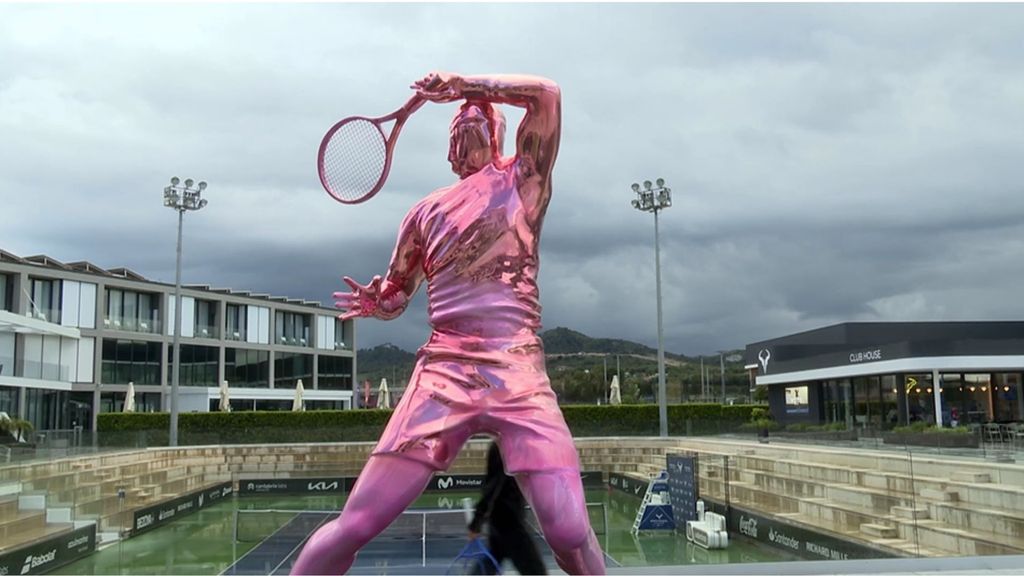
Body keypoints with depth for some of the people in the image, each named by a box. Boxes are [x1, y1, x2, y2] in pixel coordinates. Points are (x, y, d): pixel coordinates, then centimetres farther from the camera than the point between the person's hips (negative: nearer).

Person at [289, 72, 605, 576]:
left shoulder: (522, 179, 11)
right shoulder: (427, 211, 17)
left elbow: (547, 93, -4)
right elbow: (395, 296, 25)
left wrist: (461, 82, 1)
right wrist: (373, 302, 2)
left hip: (520, 378, -1)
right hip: (442, 374, 2)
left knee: (571, 535, -13)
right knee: (353, 525, -6)